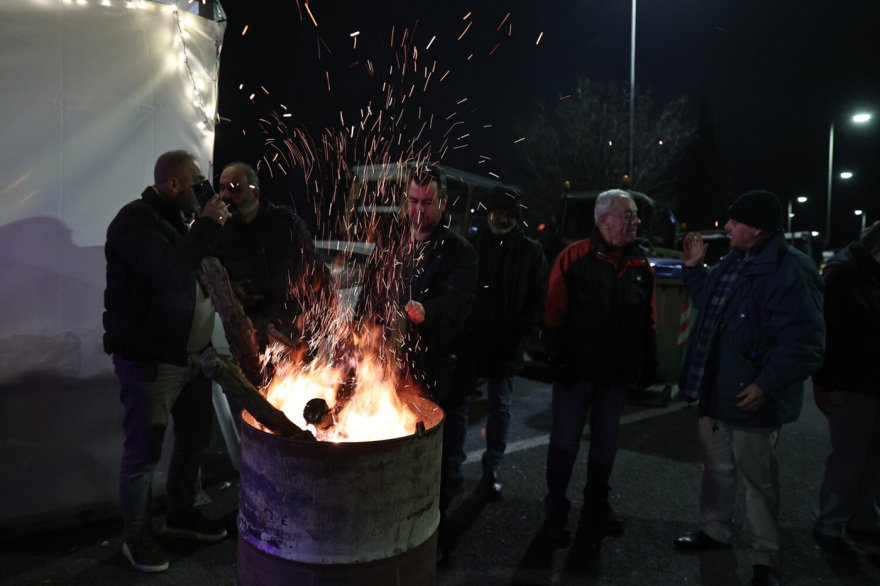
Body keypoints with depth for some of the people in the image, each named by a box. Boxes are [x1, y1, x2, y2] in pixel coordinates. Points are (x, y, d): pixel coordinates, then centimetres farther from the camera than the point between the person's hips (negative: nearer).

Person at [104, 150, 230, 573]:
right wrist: (206, 227, -24)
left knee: (195, 436, 18)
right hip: (149, 359, -9)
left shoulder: (180, 219, 13)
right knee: (144, 451, 4)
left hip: (191, 354, 9)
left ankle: (181, 514, 38)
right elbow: (168, 273, -31)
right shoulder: (135, 221, -15)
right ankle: (137, 536, 24)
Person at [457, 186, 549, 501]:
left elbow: (538, 298, 2)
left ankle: (491, 470, 20)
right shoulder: (471, 245, 4)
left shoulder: (530, 251, 4)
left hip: (505, 344, 0)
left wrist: (521, 328, -10)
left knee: (500, 407, 8)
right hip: (469, 339, 1)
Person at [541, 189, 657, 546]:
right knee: (565, 440, 4)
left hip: (617, 371, 5)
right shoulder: (574, 258, -9)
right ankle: (555, 513, 21)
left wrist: (648, 362, 8)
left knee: (606, 441, 16)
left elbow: (648, 319, 12)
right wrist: (559, 359, -14)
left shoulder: (640, 265, 6)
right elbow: (554, 313, -10)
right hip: (577, 369, -4)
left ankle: (596, 508, 35)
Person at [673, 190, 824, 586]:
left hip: (751, 397, -9)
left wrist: (767, 385, -25)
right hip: (715, 390, 9)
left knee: (757, 479, 7)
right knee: (716, 465, 21)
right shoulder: (732, 262, 8)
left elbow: (805, 342, -23)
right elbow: (708, 303, 25)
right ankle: (713, 531, 40)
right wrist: (694, 267, 13)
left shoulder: (789, 271, -20)